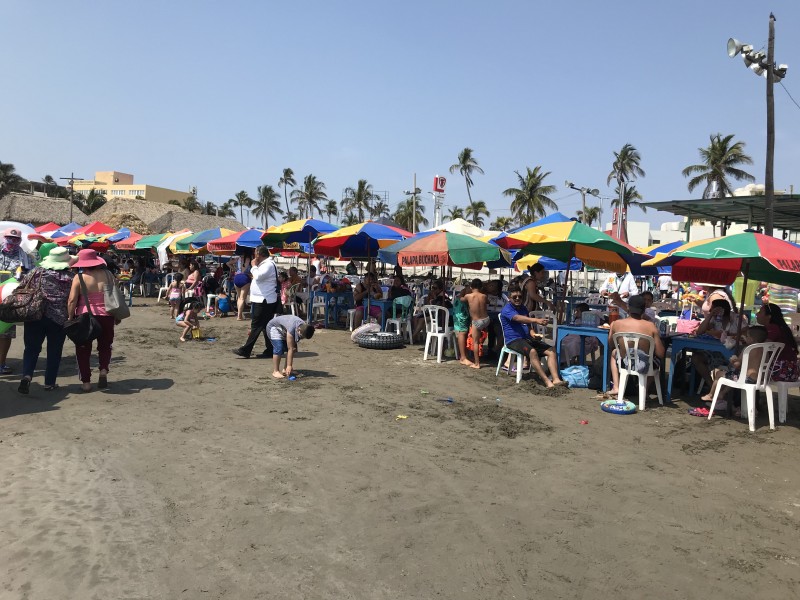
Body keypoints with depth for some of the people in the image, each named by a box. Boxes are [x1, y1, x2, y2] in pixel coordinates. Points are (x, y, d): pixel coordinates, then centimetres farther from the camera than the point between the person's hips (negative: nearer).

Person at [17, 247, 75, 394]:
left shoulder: (37, 272, 3)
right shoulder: (70, 277, -4)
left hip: (34, 316, 2)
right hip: (59, 318, -2)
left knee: (31, 348, 12)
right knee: (54, 351, 10)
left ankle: (27, 375, -9)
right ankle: (49, 382, 14)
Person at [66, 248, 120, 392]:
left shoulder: (79, 278, -7)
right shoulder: (108, 275, 1)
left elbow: (72, 301, -11)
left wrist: (70, 318, 0)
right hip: (106, 316, 2)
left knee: (83, 349, 11)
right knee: (105, 346, 20)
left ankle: (86, 382, 12)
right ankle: (103, 370, -2)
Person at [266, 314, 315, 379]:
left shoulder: (304, 327, -20)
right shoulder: (291, 329, -41)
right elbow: (290, 349, -39)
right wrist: (289, 366, -38)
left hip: (284, 330, 8)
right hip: (274, 327, -8)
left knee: (294, 348, -1)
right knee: (279, 349, -23)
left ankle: (285, 370, 6)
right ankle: (275, 371, -13)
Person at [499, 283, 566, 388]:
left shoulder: (524, 308, 21)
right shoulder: (506, 310, -6)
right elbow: (518, 318, -26)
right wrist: (537, 320, -40)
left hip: (527, 339, 8)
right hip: (514, 340, -8)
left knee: (551, 351, -12)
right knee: (532, 351, -36)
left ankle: (556, 379, -25)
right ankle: (547, 382, -37)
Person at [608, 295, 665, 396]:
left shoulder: (616, 324, -7)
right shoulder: (651, 327, -11)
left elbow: (610, 345, 9)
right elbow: (660, 354, -8)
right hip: (644, 367, -1)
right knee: (657, 358, 33)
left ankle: (616, 387, 28)